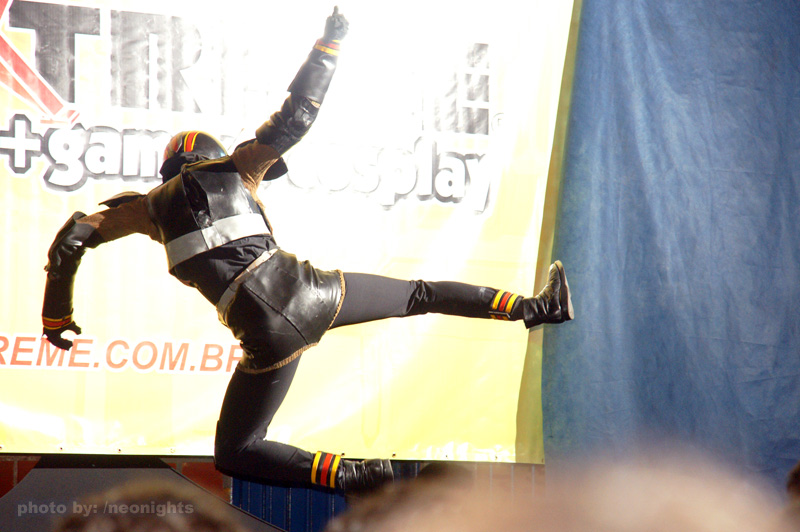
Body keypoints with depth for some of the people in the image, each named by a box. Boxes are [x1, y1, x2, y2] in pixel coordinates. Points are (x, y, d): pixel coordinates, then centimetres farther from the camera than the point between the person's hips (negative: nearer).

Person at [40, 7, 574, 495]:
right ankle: (536, 308, 25)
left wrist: (56, 314, 25)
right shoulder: (235, 170, 15)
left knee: (235, 454, 7)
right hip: (312, 292, 2)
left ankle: (355, 477, -11)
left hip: (270, 332, -2)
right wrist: (329, 45, 24)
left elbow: (74, 236, 15)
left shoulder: (155, 205, 16)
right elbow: (295, 119, 12)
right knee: (419, 295, 25)